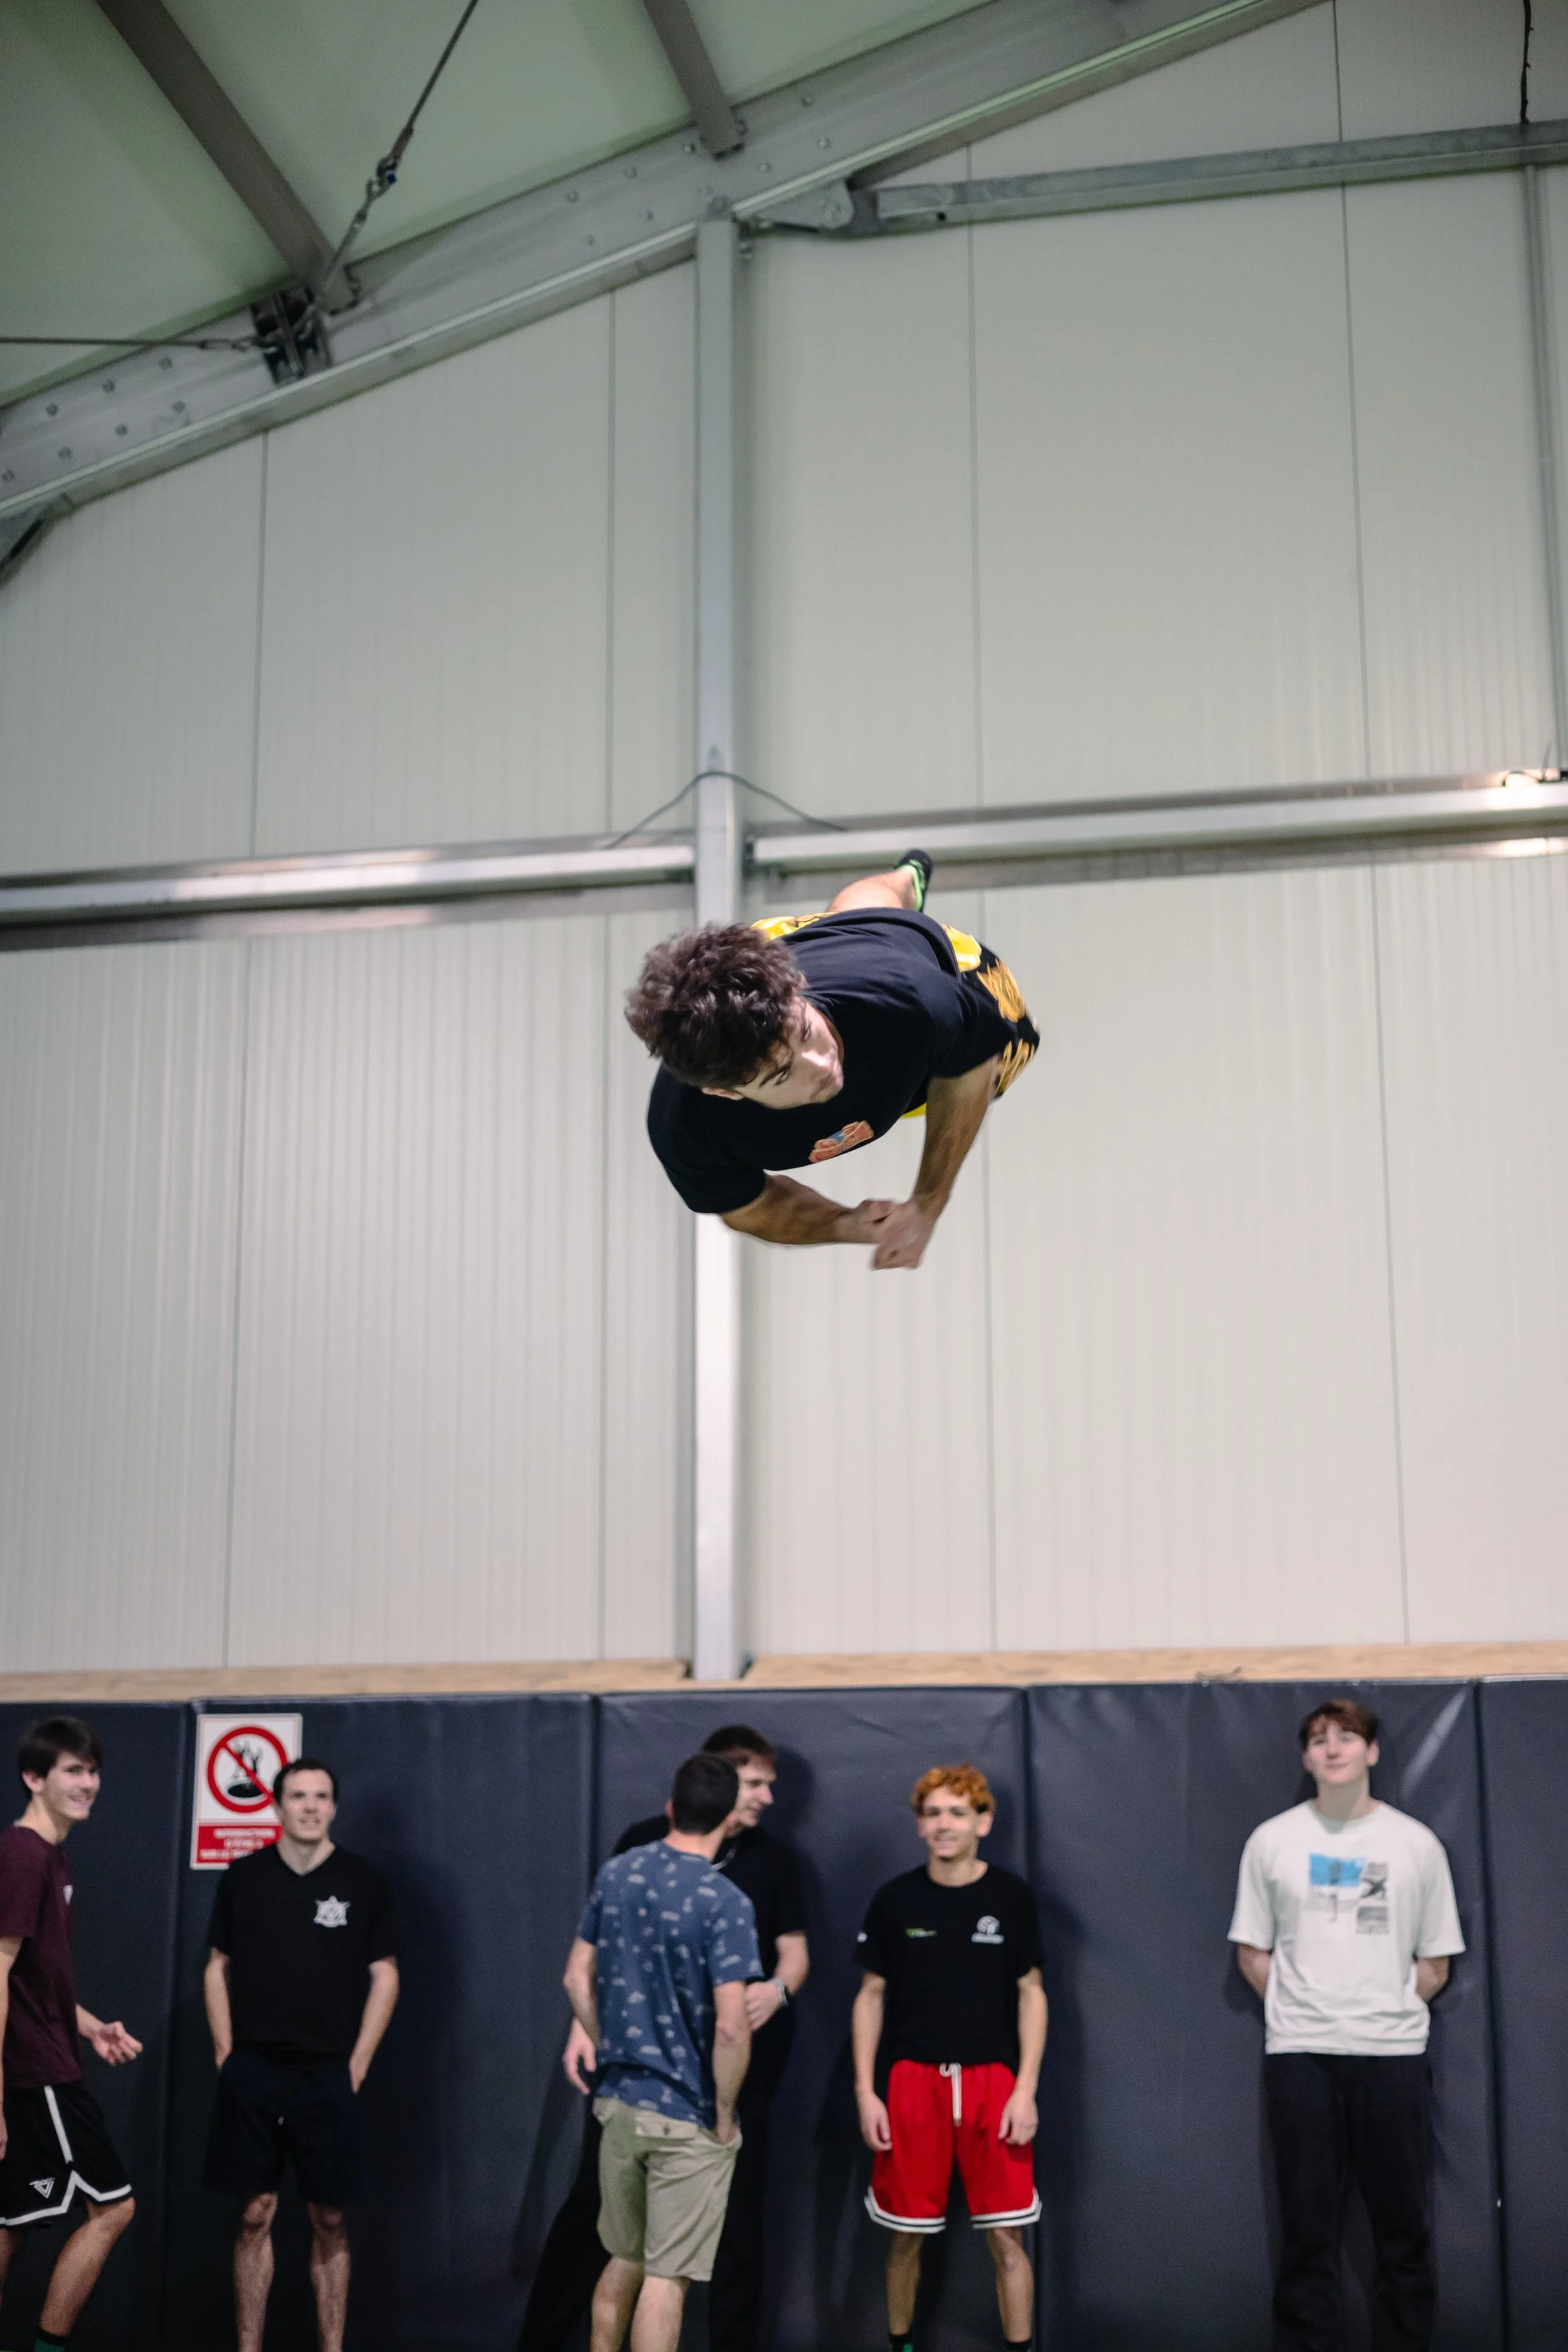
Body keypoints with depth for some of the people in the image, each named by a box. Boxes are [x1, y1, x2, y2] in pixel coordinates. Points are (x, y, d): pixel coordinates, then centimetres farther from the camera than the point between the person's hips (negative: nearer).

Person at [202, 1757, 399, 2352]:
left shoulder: (363, 1880, 0)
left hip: (328, 2076, -1)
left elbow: (384, 1977, 3)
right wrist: (226, 2054, 3)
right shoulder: (243, 1877, 4)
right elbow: (217, 1969, 11)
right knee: (255, 2214, 4)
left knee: (329, 2219, 2)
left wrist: (357, 2063, -2)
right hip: (252, 2073, 1)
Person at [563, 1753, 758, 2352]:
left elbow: (577, 1977, 8)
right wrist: (724, 2113, -10)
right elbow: (731, 2027, -23)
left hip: (619, 2102, 6)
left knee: (624, 2259, 21)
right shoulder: (724, 1903, -19)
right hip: (689, 2118, -6)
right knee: (666, 2277, 3)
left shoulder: (615, 1874, 1)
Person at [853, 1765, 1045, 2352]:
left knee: (1008, 2237, -2)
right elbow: (871, 1996, 7)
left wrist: (1025, 2088, -2)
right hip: (912, 2080, 0)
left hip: (991, 2078, 0)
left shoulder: (1009, 1896, 1)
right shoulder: (895, 1900, 1)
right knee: (907, 2233, 7)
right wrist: (865, 2091, 0)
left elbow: (1030, 1993, 5)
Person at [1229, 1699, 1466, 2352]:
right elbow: (1252, 1953, 9)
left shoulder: (1417, 1844, 4)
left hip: (1393, 2054, 0)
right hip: (1298, 2055, 0)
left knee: (1403, 2227, 3)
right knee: (1307, 2229, 3)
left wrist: (1389, 2015, 1)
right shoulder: (1271, 1841, 4)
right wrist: (1300, 2013, 2)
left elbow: (1435, 1963, 8)